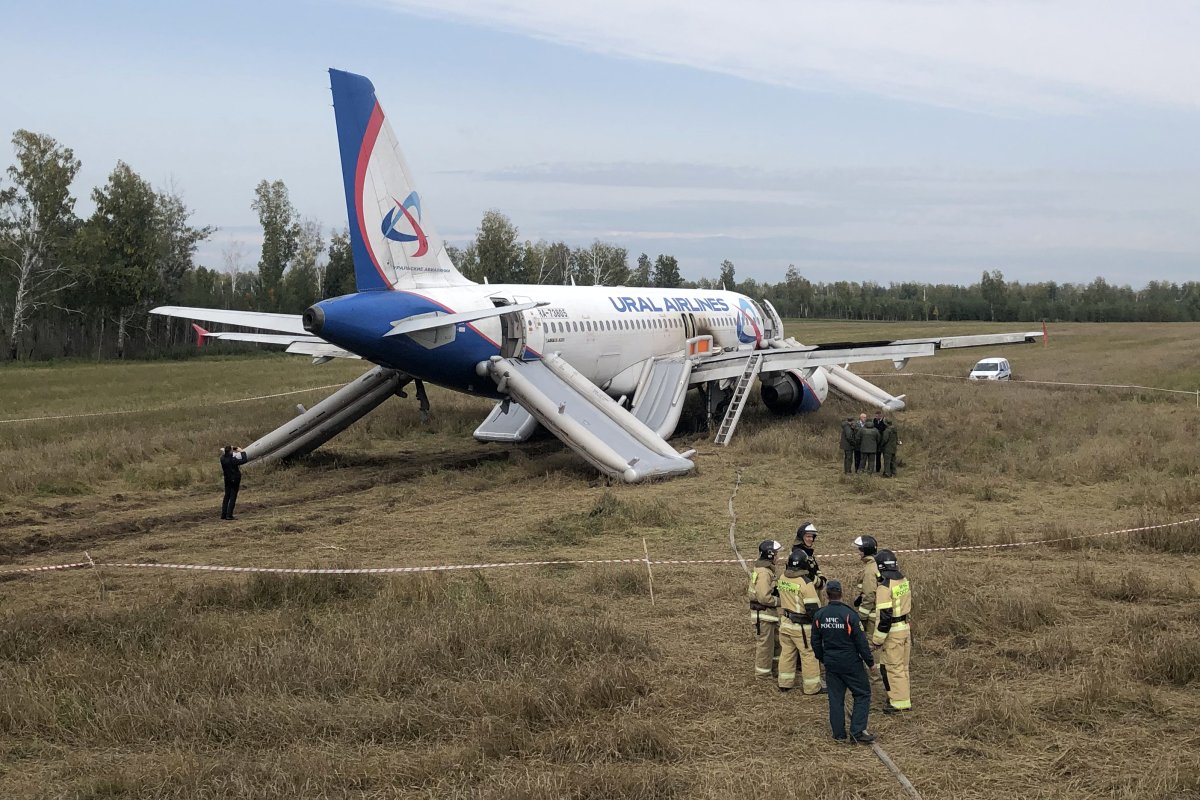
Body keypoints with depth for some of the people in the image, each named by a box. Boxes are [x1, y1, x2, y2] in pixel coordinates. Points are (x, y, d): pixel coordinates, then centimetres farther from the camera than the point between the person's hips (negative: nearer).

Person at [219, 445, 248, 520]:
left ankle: (223, 514, 17)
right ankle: (229, 515, -2)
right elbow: (244, 460, -22)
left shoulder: (223, 459, -6)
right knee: (233, 497, 1)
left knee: (227, 496, 15)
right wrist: (241, 451, -12)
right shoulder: (233, 460, -24)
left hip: (227, 479, 6)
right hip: (235, 480, -6)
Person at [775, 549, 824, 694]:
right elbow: (813, 608, -21)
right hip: (802, 626, -6)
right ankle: (812, 687, 13)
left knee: (786, 653, 18)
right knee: (809, 655, 6)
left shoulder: (782, 578, -4)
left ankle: (785, 684, 26)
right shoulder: (806, 583, -23)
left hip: (785, 622, 6)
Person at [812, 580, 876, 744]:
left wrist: (822, 658, 24)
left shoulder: (819, 615, -1)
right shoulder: (849, 614, -17)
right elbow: (860, 641, -12)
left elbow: (816, 642, 8)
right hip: (851, 663, -5)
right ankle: (857, 731, -1)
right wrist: (869, 660, 0)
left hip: (831, 664, 5)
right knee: (863, 694, 7)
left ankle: (839, 734, 15)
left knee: (835, 698, 12)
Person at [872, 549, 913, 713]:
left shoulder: (884, 587, -21)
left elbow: (884, 616, -22)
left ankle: (899, 702, 6)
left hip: (892, 632, -8)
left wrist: (878, 639, -15)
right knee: (902, 666, 19)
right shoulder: (904, 581, 4)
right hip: (905, 627, 8)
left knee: (892, 667, 2)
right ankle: (902, 697, 30)